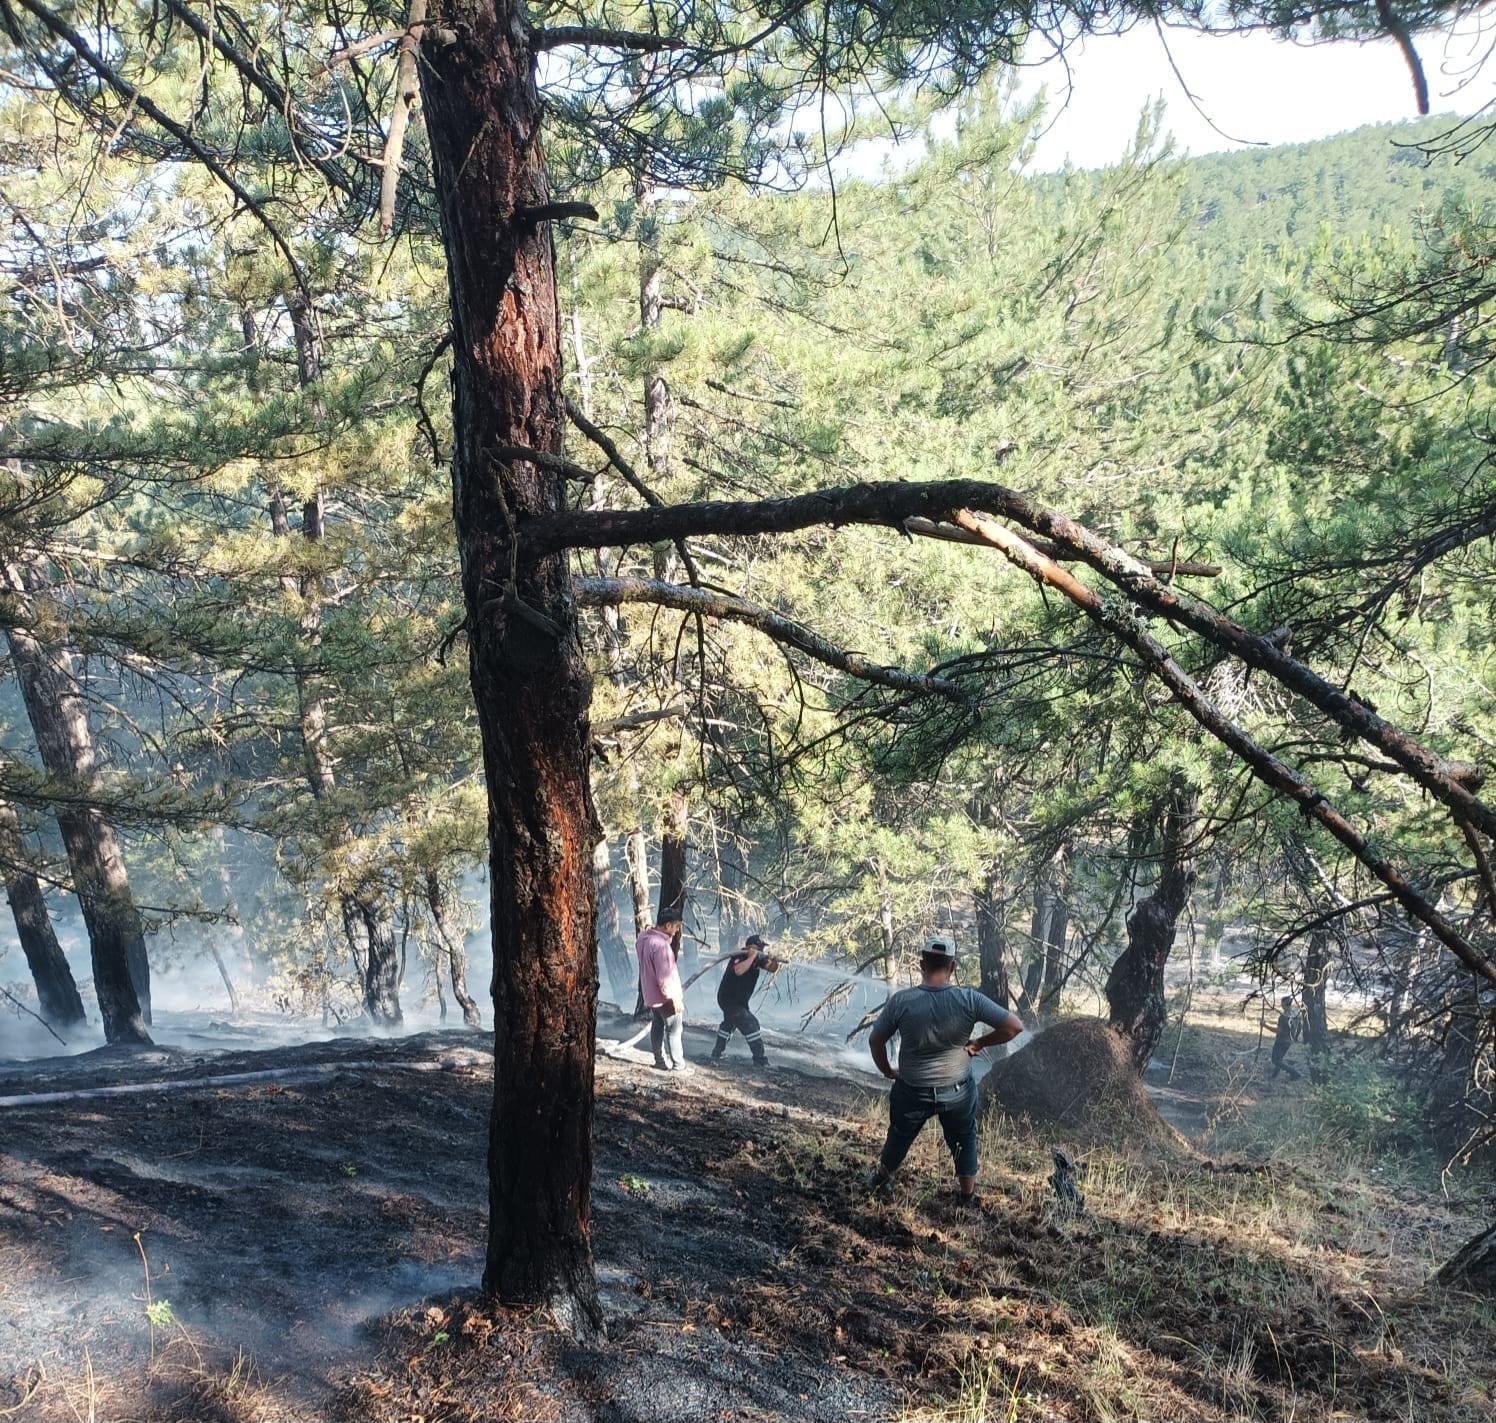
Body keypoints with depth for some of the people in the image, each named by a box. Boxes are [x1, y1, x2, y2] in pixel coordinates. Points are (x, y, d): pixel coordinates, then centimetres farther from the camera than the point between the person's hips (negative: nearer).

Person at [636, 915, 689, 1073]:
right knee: (674, 1030, 3)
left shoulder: (643, 937, -1)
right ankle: (678, 1065, 9)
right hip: (665, 995, -9)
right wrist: (674, 997, -18)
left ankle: (660, 1061, 26)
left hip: (650, 993, 9)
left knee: (657, 1026, 18)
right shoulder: (661, 944, -29)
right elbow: (665, 975, -27)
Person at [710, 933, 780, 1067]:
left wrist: (774, 961, -20)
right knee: (751, 1024, -13)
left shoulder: (758, 958, 0)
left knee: (729, 1025, 23)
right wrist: (752, 957, -36)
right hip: (729, 999, -10)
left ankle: (716, 1055, 37)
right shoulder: (739, 957, -23)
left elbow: (772, 969, 1)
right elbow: (739, 970, -44)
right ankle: (759, 1060, -9)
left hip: (738, 1000, 10)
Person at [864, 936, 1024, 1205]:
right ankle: (968, 1196, 43)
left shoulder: (901, 1001, -20)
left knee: (900, 1138, 26)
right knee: (964, 1140, 27)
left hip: (912, 1093, 0)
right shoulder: (969, 999, -21)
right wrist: (979, 1043, -7)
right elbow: (1015, 1026, -20)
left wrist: (887, 1071, 10)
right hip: (958, 1092, 0)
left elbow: (875, 1041, -8)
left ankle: (880, 1180, 50)